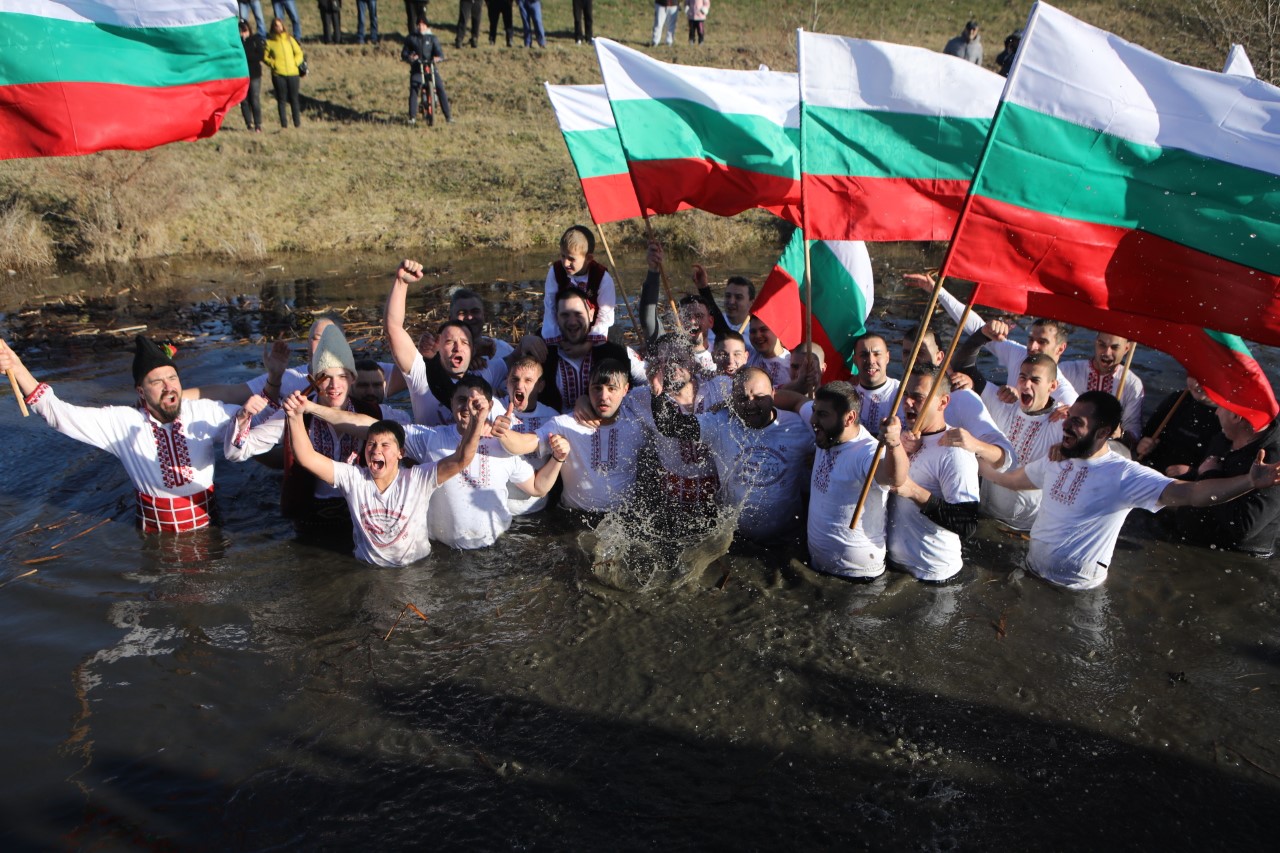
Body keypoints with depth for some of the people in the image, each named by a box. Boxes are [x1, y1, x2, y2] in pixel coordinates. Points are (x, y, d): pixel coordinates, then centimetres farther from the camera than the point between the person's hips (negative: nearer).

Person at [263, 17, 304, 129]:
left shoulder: (290, 39, 11)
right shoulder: (269, 42, 6)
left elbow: (299, 53, 12)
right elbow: (265, 57, 6)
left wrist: (295, 63, -4)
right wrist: (273, 64, -9)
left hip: (293, 73, 2)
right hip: (278, 74, -1)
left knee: (294, 99, 4)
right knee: (282, 100, -1)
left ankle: (297, 123, 10)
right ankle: (284, 124, 0)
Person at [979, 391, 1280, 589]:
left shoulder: (1124, 474, -18)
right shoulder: (1057, 461, 3)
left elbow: (1188, 493, -31)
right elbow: (1010, 479, 19)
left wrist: (1250, 481, -46)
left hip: (1075, 590, -6)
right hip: (1031, 571, 6)